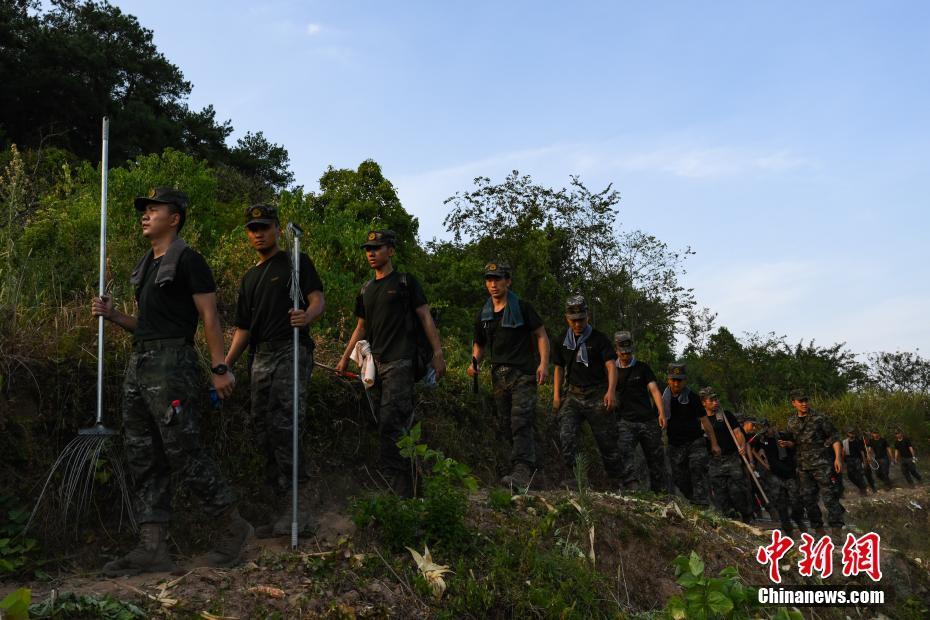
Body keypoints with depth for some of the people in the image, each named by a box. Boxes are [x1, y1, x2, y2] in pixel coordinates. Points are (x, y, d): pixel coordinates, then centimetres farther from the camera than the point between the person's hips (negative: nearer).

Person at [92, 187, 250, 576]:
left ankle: (233, 528, 8)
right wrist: (112, 315, 6)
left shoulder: (187, 260, -6)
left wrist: (219, 369, -16)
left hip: (172, 365, -9)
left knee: (184, 453, -8)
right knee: (143, 458, 7)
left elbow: (209, 316, -11)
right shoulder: (147, 265, 19)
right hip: (139, 365, 9)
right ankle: (152, 548, 11)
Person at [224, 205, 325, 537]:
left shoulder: (297, 262, 7)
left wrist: (307, 315, -28)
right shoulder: (249, 279, 25)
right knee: (264, 432, 4)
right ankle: (287, 507, 10)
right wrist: (225, 365, 11)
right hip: (260, 357, 7)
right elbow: (243, 329, 23)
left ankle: (301, 496, -18)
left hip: (291, 351, -7)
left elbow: (318, 300, -5)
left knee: (283, 425, -21)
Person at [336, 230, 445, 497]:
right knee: (387, 427, 6)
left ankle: (400, 489, -17)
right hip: (375, 365, 7)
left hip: (400, 364, -7)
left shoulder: (405, 282, 2)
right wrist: (345, 359, 22)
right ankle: (406, 486, 13)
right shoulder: (366, 289, 19)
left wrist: (438, 354, -10)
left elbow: (426, 317, -2)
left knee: (390, 426, -17)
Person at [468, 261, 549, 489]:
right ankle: (530, 469, 18)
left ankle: (521, 472, -29)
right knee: (507, 426, 8)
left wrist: (544, 363, -12)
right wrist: (475, 363, 5)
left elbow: (541, 335, 1)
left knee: (521, 423, -19)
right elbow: (479, 344, 26)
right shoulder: (483, 315, 15)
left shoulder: (521, 308, 0)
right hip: (499, 376, 6)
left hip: (523, 374, -6)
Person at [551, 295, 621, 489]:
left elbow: (611, 365, -6)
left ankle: (617, 481, 15)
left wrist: (611, 391, -20)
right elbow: (559, 368, 18)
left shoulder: (598, 339, 0)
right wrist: (556, 395, 9)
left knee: (607, 440, 1)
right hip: (573, 395, 3)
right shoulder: (563, 341, 12)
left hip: (597, 395, -3)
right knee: (567, 436, -19)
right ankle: (576, 476, -20)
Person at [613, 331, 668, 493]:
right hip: (625, 421, 0)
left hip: (648, 420, 1)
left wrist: (662, 413, -15)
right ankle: (631, 486, -34)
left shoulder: (642, 367, 9)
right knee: (624, 452, -24)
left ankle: (659, 492, 14)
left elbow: (654, 389, -1)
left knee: (656, 458, 3)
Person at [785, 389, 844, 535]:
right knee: (808, 498, 9)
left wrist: (838, 458, -14)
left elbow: (834, 438, -5)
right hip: (804, 467, 5)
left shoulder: (819, 417, -5)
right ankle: (818, 527, 21)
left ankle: (836, 528, -2)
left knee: (829, 496, -7)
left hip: (822, 464, -5)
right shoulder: (791, 422, 9)